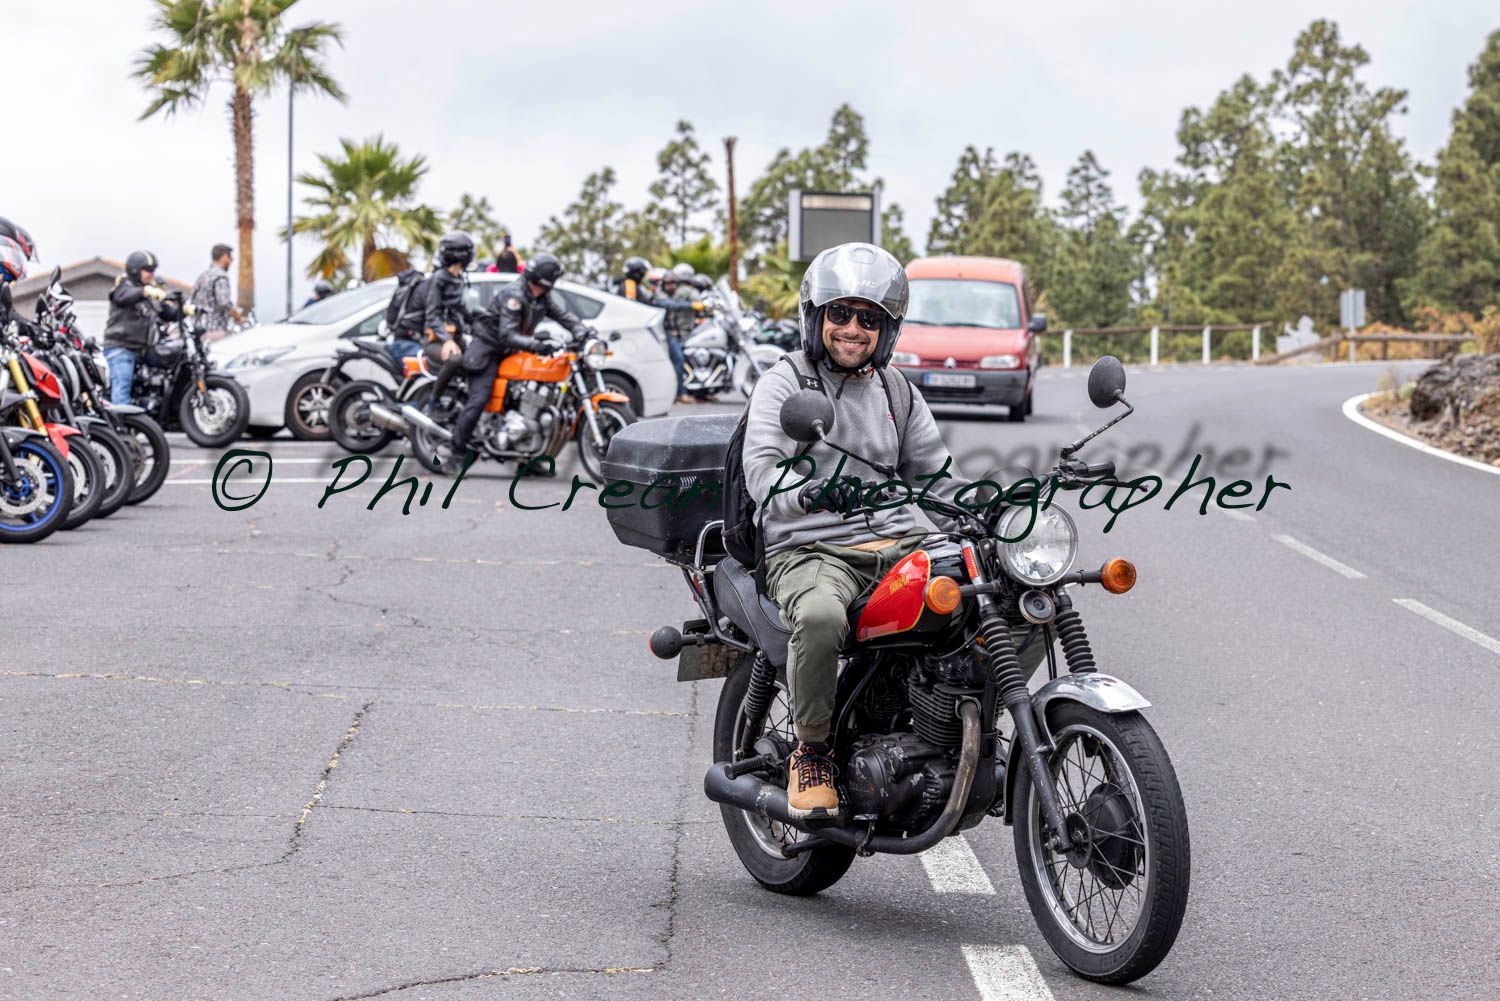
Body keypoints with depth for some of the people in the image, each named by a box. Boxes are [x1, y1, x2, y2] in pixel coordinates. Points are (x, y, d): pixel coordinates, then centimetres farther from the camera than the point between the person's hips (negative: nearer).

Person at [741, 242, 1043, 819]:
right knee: (820, 615, -42)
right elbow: (761, 472, -14)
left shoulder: (898, 392, 19)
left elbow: (936, 476, 23)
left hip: (900, 548, 5)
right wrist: (814, 492, -36)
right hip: (810, 550, -5)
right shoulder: (782, 384, 1)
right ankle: (811, 750, -17)